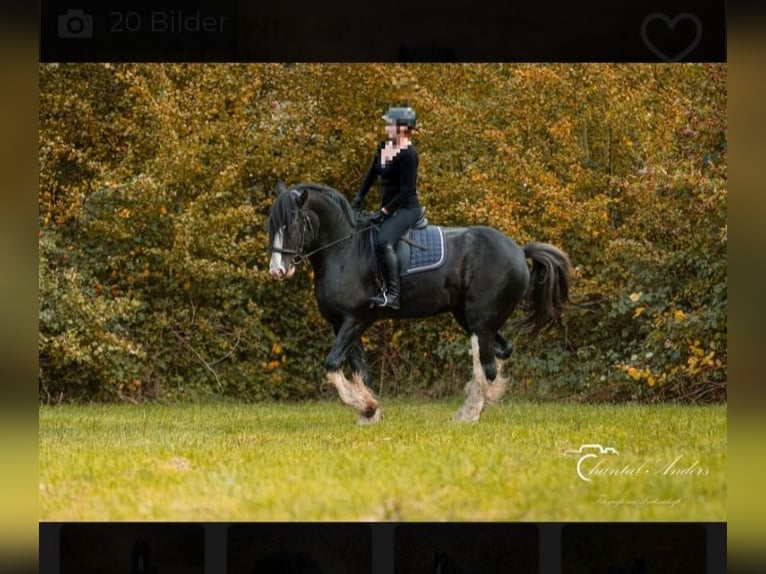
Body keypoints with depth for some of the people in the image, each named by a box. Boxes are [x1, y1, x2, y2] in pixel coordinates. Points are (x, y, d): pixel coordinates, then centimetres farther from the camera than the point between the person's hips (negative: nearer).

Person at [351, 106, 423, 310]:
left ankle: (392, 294, -32)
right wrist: (358, 199, 8)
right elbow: (371, 176, 18)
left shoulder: (408, 154, -17)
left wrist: (384, 211, -19)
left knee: (384, 242, -33)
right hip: (388, 209, 10)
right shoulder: (383, 147, 10)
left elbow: (407, 190, -19)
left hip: (406, 209, -10)